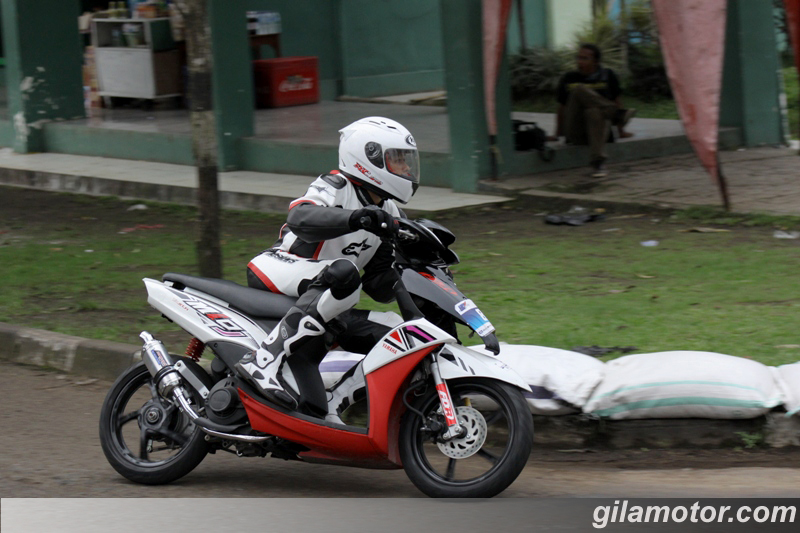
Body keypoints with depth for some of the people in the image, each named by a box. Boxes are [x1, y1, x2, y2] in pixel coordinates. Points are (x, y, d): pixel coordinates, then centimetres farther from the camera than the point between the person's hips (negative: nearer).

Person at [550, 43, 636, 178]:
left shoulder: (607, 76, 11)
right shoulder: (569, 79, 12)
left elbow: (616, 101, 15)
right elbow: (562, 107, 18)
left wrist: (621, 131, 16)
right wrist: (558, 135, 20)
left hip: (597, 128, -1)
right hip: (575, 134, 1)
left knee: (594, 111, -39)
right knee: (579, 89, -22)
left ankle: (598, 161, -50)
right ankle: (617, 114, -37)